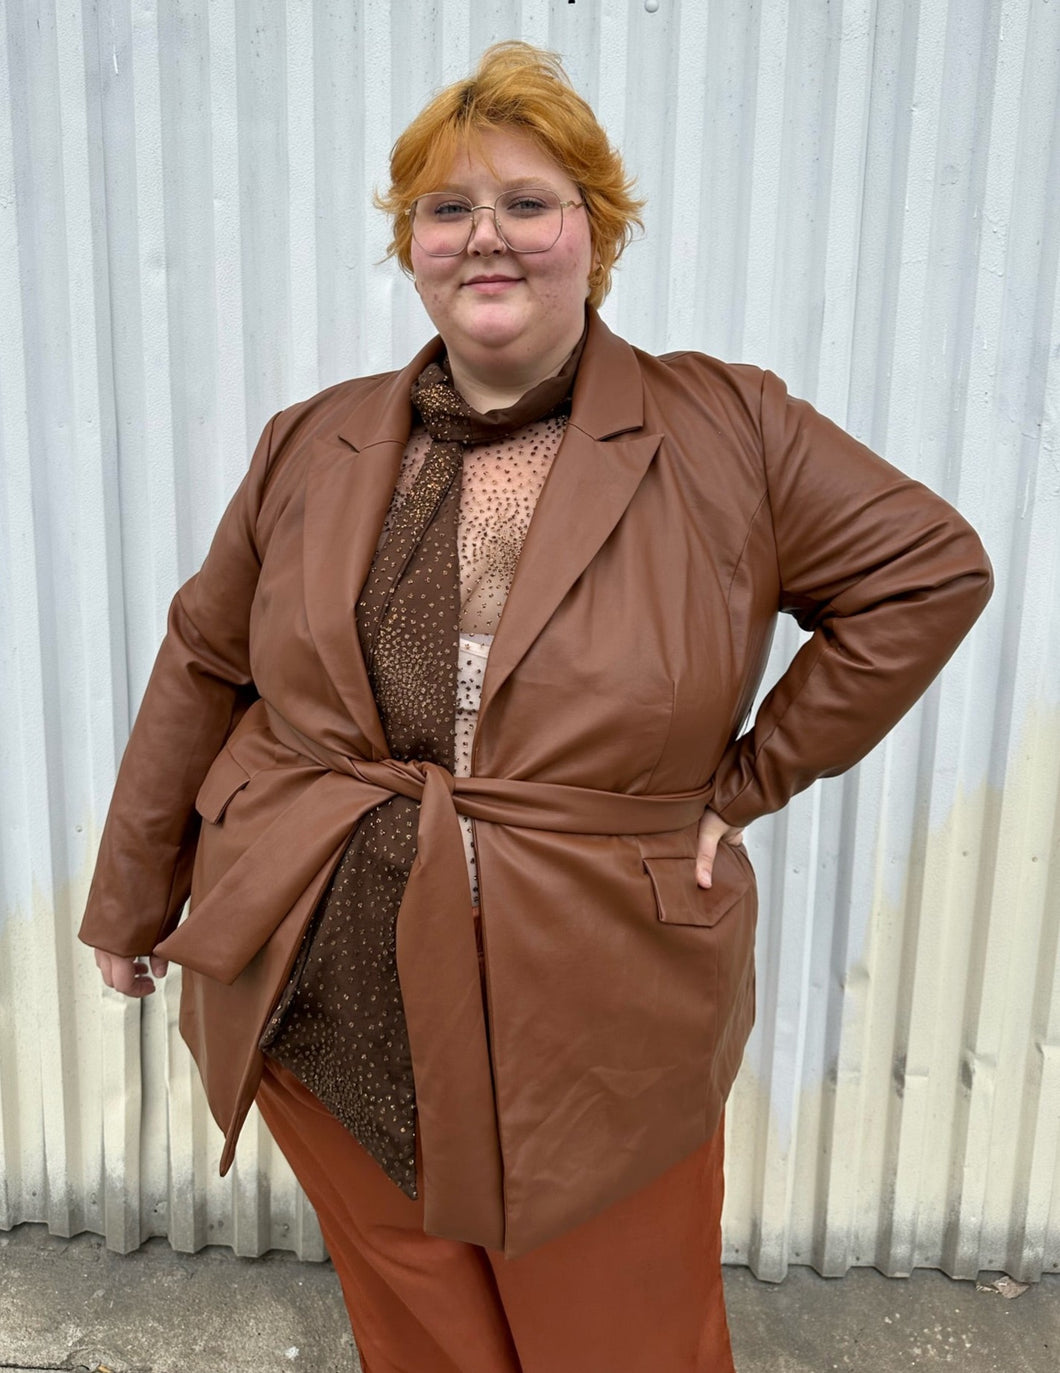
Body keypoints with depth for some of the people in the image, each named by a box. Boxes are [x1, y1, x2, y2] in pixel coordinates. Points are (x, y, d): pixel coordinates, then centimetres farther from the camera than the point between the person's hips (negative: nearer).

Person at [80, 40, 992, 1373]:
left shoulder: (727, 433, -6)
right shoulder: (315, 446, 3)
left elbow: (931, 570, -1)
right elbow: (203, 665, 9)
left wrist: (749, 780, -5)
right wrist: (133, 901, 15)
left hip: (596, 1036, -2)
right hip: (328, 1013, 3)